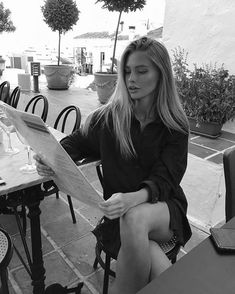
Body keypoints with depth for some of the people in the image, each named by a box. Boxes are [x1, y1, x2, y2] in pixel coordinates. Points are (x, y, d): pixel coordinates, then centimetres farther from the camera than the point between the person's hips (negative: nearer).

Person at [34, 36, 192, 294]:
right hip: (122, 211, 0)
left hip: (164, 207, 1)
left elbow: (163, 180, -12)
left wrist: (132, 199, -34)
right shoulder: (109, 116, -5)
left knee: (135, 218, -34)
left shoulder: (175, 125, -6)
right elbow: (76, 142, 8)